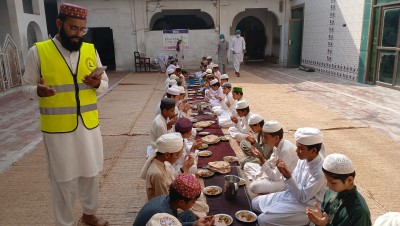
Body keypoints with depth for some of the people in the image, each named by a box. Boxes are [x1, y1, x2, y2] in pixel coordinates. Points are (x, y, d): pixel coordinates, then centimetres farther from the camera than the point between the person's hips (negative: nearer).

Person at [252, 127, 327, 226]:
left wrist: (288, 177, -32)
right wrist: (285, 173, -16)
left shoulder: (320, 172, -29)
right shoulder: (303, 159, -6)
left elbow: (303, 198, -22)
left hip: (305, 207, -8)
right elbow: (294, 182, 5)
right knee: (255, 203, 9)